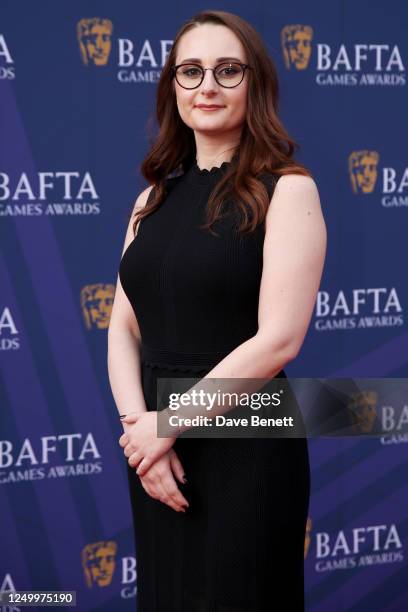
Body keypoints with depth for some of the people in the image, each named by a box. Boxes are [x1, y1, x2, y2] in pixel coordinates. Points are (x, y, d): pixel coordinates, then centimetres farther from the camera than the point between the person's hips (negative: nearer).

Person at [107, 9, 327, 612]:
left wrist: (168, 422, -13)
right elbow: (123, 328, 6)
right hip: (155, 453, 5)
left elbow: (278, 338, -16)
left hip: (245, 448, -5)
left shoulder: (286, 189, -8)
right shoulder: (154, 198, 9)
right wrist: (136, 422, -11)